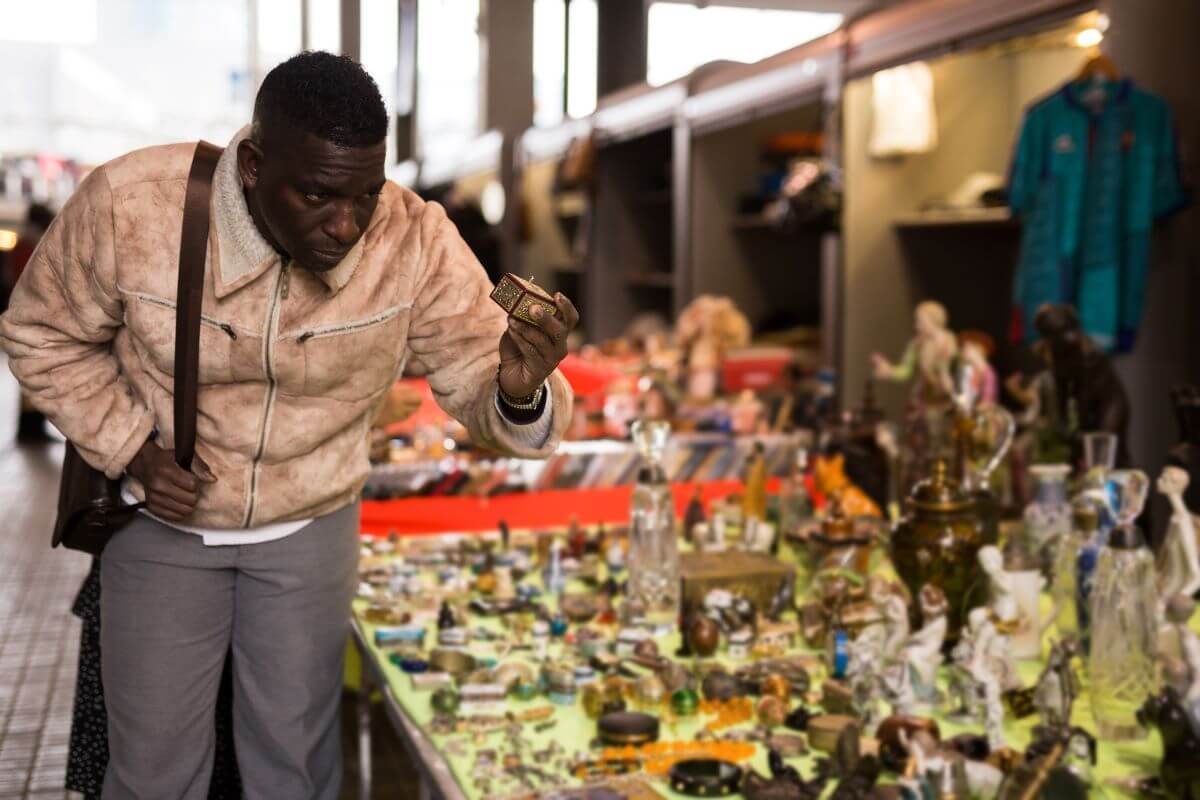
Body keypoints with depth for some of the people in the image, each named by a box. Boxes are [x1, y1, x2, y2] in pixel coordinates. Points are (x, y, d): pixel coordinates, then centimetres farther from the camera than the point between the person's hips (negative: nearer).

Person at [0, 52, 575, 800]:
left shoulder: (416, 241, -24)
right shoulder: (127, 204, -25)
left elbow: (482, 390, -20)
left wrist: (520, 391, -43)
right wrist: (131, 450, -17)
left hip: (311, 524, 1)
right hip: (162, 520, 0)